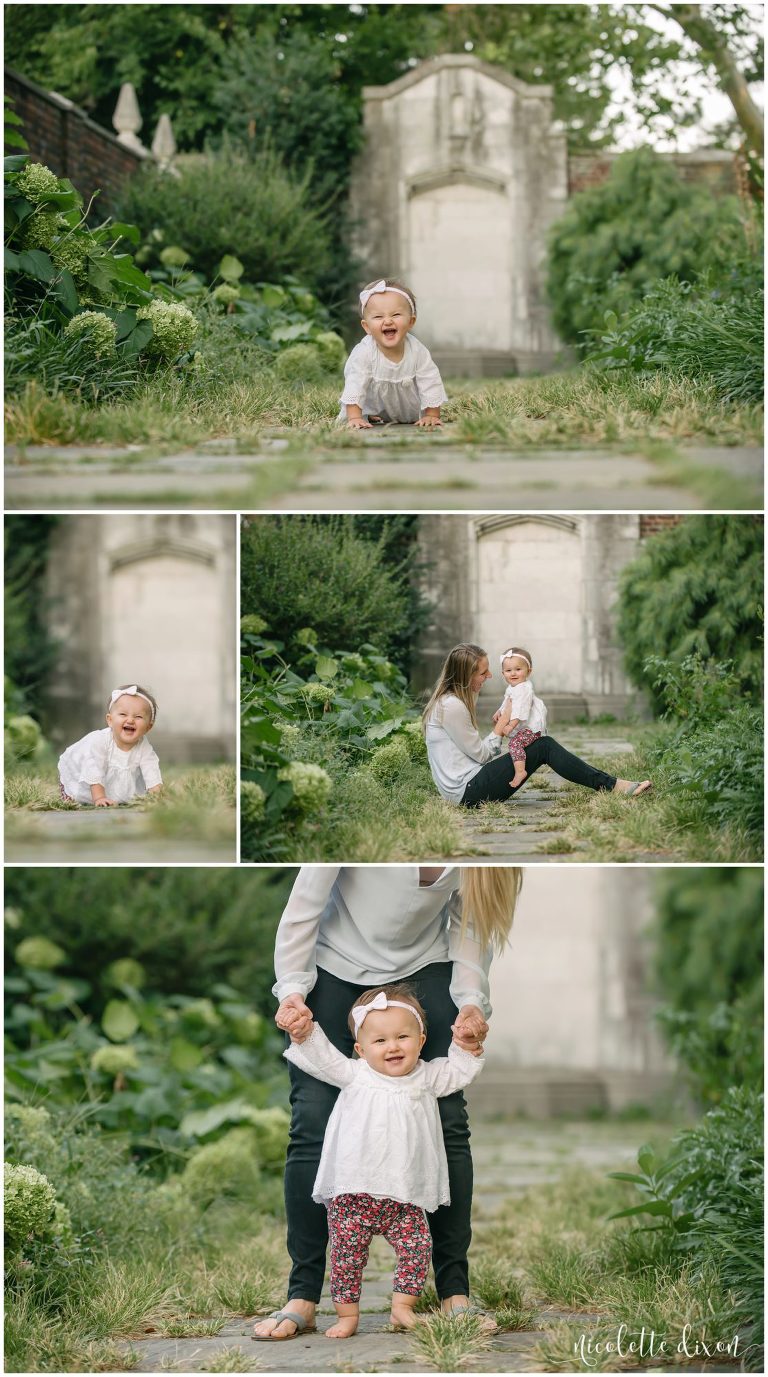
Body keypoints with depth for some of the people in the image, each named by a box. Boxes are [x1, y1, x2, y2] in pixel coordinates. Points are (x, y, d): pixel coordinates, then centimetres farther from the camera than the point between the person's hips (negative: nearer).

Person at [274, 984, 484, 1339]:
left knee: (417, 1246, -6)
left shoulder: (427, 1077, 8)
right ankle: (347, 1314, 11)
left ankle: (403, 1306, 7)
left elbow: (459, 1071, 17)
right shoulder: (354, 1075, 1)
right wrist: (303, 1032, -19)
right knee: (347, 1252, 0)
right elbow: (321, 1057, -3)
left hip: (404, 1198, 2)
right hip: (352, 1193, -2)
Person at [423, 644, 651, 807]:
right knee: (544, 747, -10)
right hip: (468, 791, -10)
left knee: (544, 744, 6)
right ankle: (613, 786, -9)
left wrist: (500, 731, -2)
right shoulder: (451, 707, -16)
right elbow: (480, 754, -12)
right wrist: (502, 725, 1)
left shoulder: (452, 700, 15)